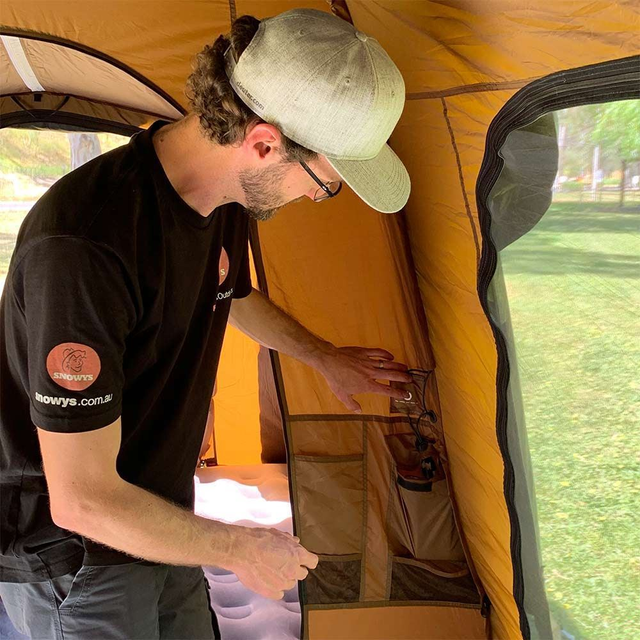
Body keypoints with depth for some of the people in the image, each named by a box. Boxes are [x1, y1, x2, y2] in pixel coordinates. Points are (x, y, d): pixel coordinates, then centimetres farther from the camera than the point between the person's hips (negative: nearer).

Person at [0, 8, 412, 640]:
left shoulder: (223, 202, -7)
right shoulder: (83, 244, -35)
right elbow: (83, 501, -30)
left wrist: (325, 357, 24)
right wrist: (240, 548, -19)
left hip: (154, 526, 8)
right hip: (72, 558, -7)